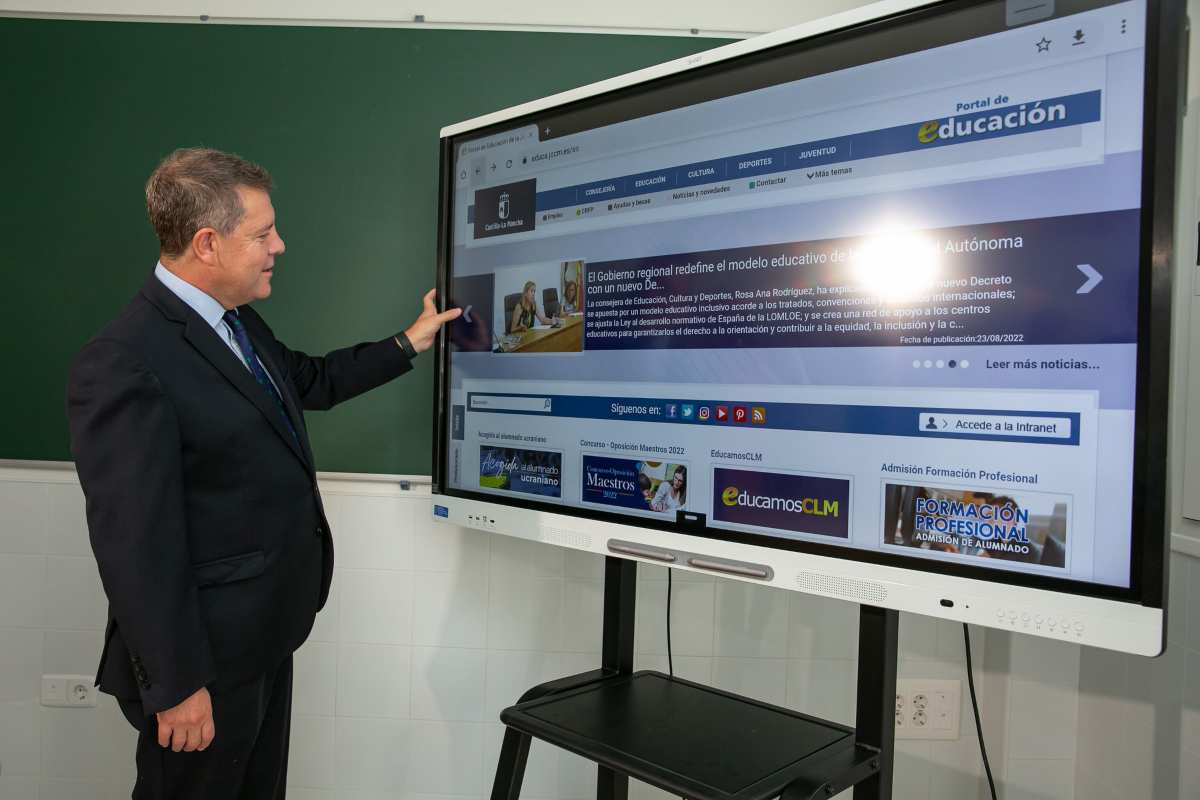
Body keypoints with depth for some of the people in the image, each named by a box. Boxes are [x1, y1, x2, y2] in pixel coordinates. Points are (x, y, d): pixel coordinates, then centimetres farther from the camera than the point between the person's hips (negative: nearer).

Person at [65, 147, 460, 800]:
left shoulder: (238, 320, 4)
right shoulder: (122, 365, -25)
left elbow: (310, 381, 22)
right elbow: (135, 544, -24)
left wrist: (407, 344, 22)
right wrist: (176, 686, -19)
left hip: (267, 633, 9)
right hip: (205, 659, -9)